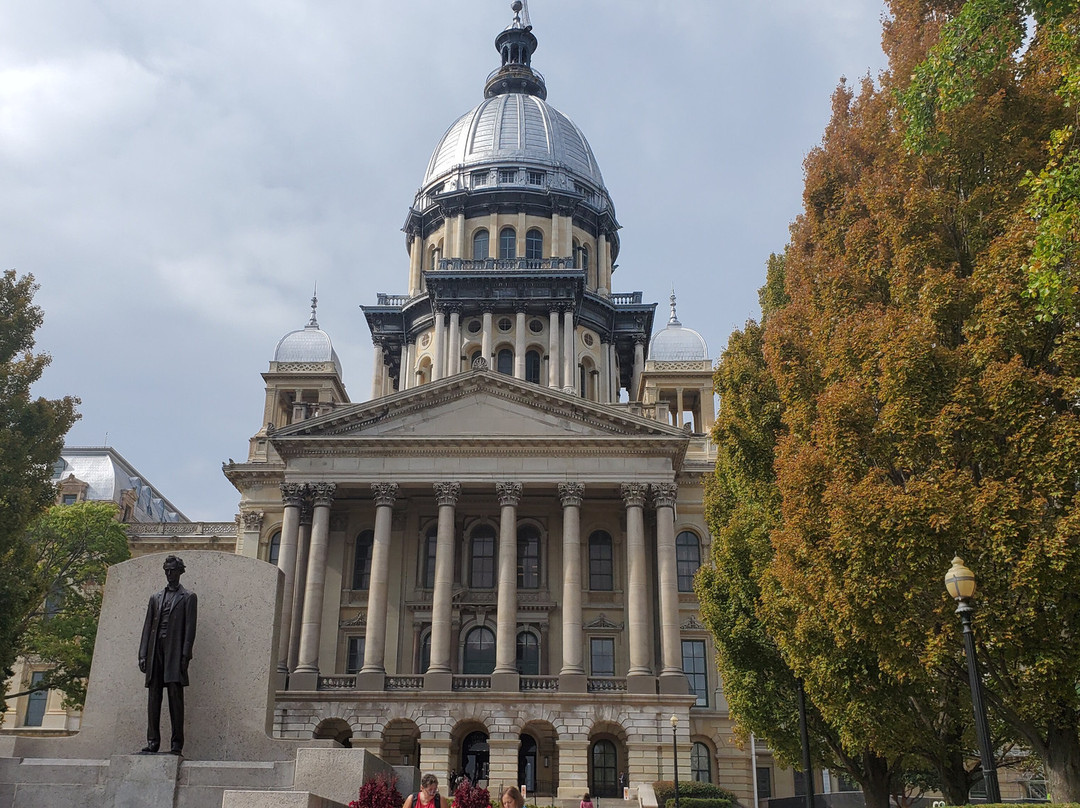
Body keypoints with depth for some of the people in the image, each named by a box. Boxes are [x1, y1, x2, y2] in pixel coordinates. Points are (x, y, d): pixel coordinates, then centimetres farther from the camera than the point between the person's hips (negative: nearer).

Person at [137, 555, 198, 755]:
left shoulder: (188, 598, 8)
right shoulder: (155, 598, 21)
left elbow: (190, 628, 0)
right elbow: (147, 627, 16)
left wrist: (185, 655, -10)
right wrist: (143, 655, 6)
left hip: (175, 652, -4)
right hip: (155, 651, 4)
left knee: (176, 697, -6)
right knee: (153, 697, 1)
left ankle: (177, 744, -4)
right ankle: (152, 741, 4)